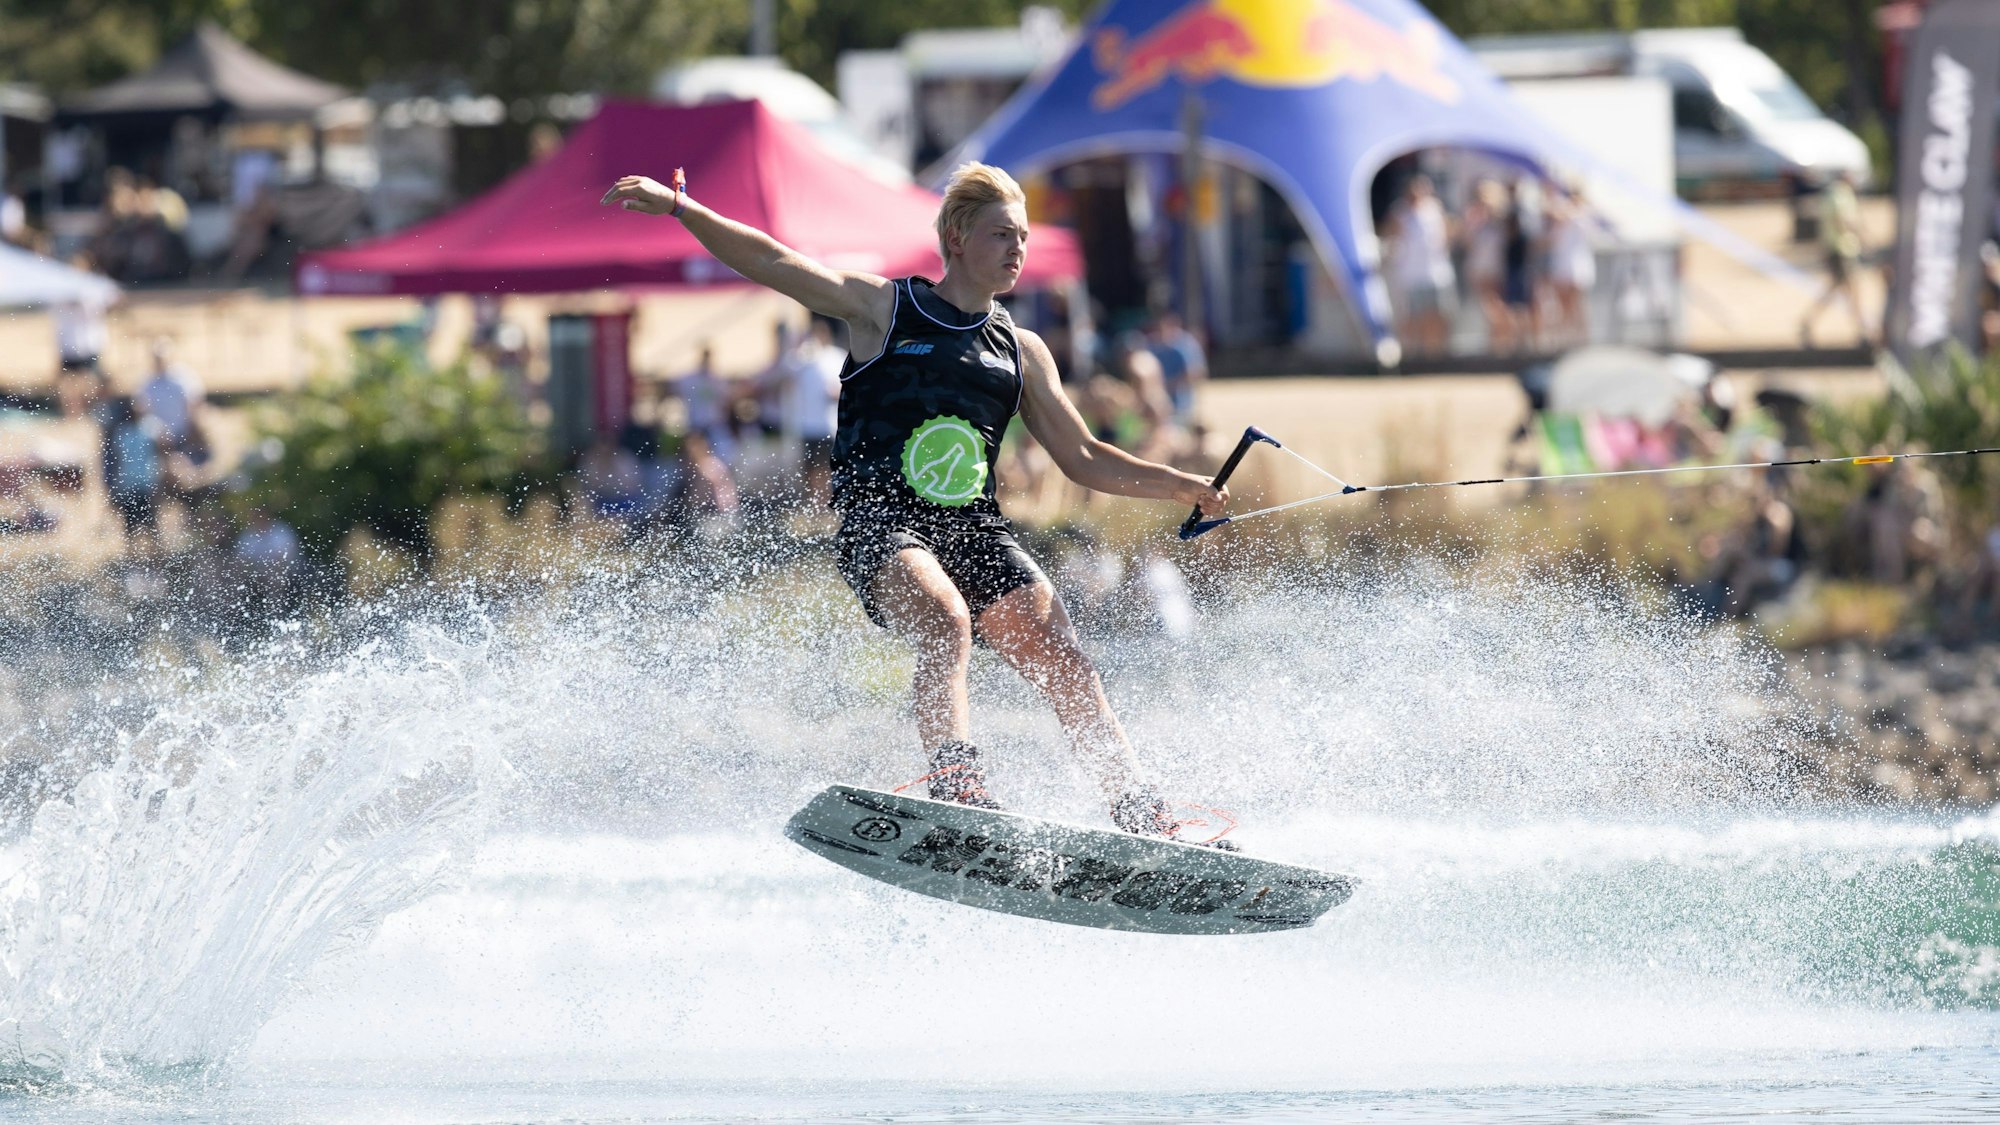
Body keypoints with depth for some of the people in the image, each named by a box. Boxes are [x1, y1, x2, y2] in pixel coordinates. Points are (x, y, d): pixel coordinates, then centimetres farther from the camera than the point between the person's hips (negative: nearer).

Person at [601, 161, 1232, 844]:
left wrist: (1183, 487, 12)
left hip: (972, 526, 5)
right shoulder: (884, 308, 7)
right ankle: (955, 785, -46)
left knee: (1061, 658, -12)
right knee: (945, 621, -34)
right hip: (880, 519, -5)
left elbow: (1084, 459, 23)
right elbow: (769, 263, -2)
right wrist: (676, 206, -13)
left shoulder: (1021, 351, 20)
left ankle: (1141, 816, -12)